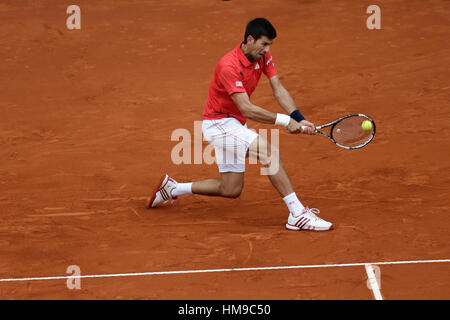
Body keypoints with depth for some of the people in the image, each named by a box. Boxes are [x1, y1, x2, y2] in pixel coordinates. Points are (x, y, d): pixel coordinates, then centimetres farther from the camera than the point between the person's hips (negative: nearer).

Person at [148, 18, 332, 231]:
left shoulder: (263, 57, -2)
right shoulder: (229, 66, -27)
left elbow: (279, 90, -8)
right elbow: (247, 110, -32)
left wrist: (299, 119, -23)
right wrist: (284, 121, -36)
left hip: (234, 124, 9)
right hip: (219, 123, -9)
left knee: (231, 190, 12)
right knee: (270, 153, -27)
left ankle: (172, 188, 27)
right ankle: (297, 214, -28)